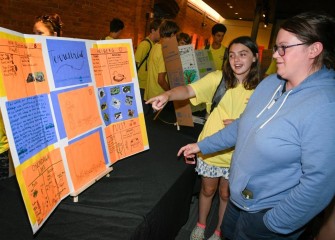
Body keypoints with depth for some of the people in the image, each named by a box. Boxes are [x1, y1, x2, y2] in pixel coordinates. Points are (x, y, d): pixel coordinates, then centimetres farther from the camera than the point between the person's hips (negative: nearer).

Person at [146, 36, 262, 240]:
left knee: (226, 194, 19)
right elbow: (189, 90, -25)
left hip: (235, 154, 1)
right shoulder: (218, 78, -12)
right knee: (208, 190, 20)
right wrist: (167, 95, -46)